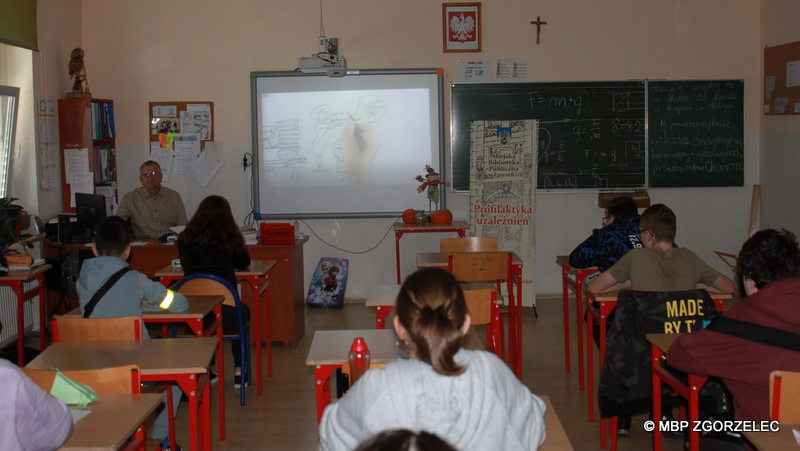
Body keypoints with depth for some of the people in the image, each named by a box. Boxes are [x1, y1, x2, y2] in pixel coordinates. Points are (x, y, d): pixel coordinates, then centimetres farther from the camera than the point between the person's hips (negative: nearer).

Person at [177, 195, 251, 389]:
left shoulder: (186, 239, 3)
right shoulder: (229, 239, -1)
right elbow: (244, 262, 17)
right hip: (225, 315, -2)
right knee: (243, 311, 32)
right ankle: (239, 371, 32)